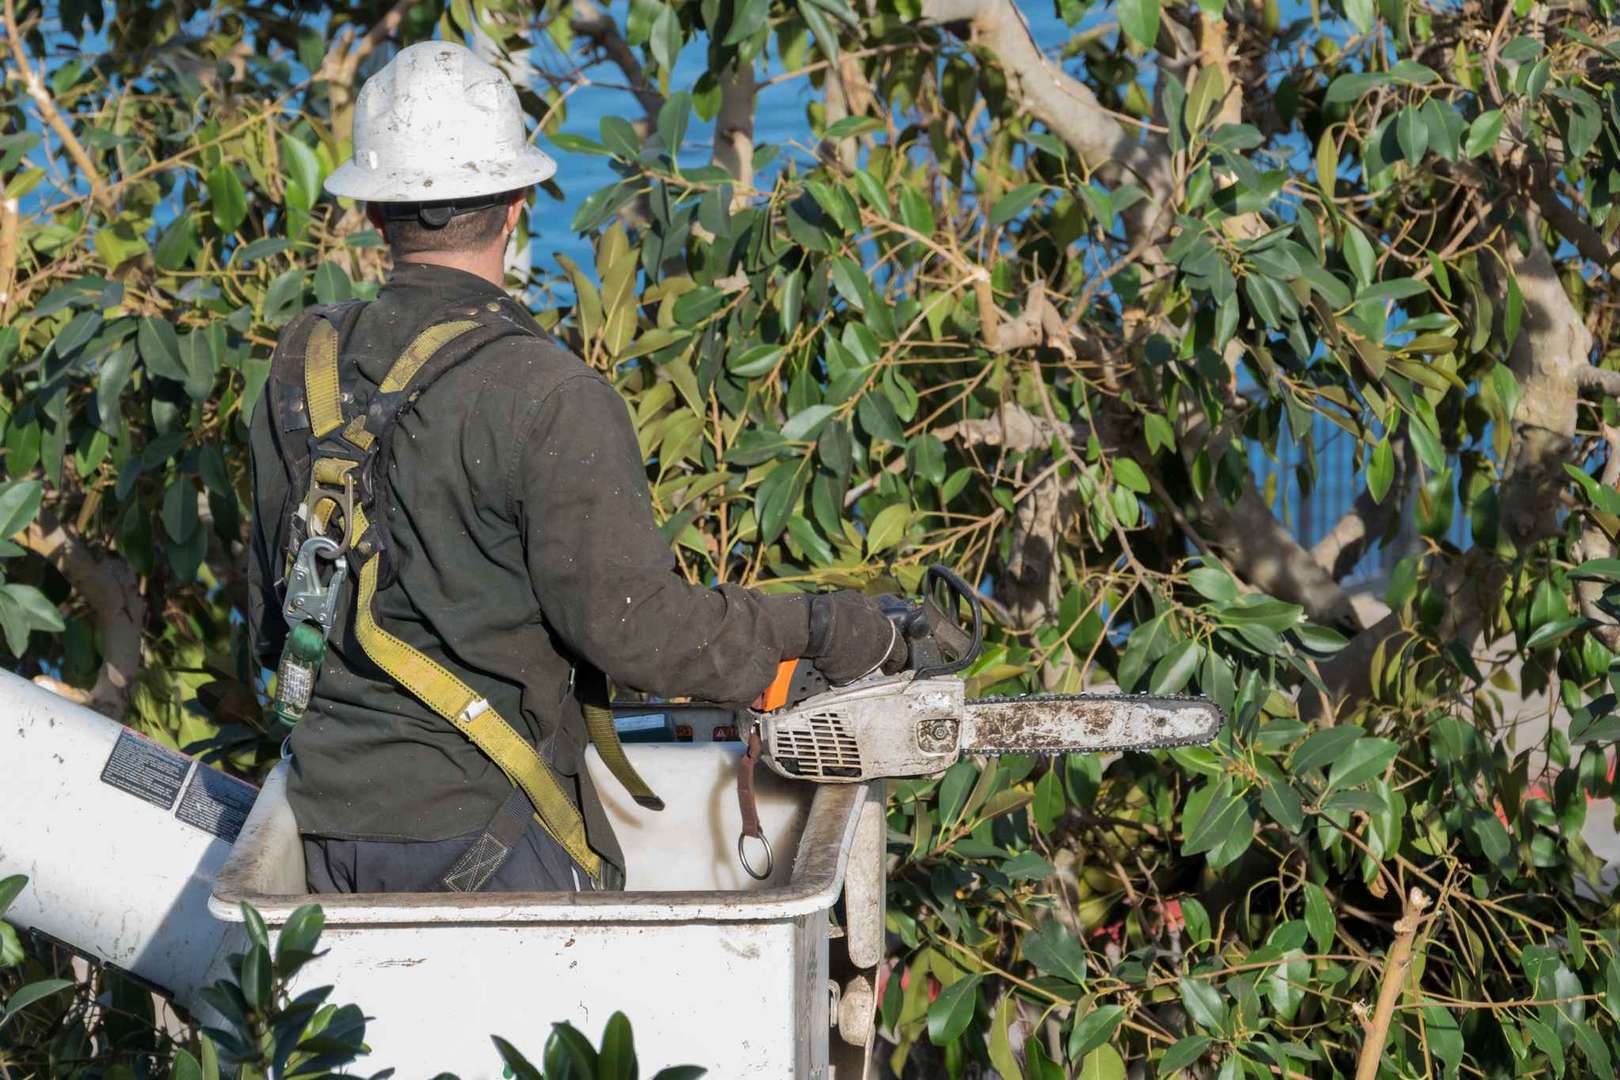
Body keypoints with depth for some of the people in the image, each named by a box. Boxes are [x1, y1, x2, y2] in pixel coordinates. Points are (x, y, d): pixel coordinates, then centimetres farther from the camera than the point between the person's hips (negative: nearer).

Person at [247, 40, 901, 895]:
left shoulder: (302, 368, 4)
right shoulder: (549, 401, -16)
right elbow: (630, 620, -17)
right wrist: (819, 630, -5)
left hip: (330, 821, 6)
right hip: (478, 820, -6)